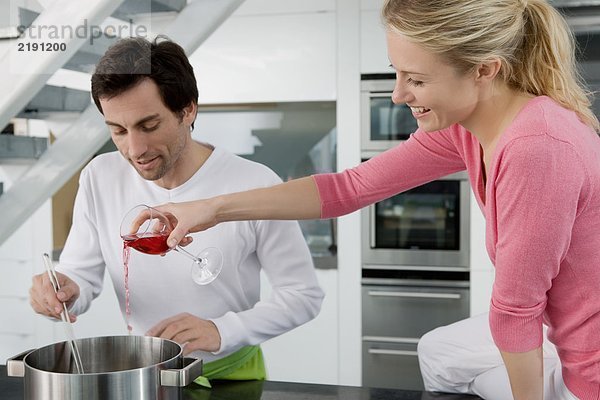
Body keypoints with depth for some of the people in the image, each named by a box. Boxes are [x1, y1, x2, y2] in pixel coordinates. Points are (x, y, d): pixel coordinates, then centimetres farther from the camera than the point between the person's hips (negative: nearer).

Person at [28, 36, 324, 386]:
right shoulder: (99, 178, -7)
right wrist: (64, 291, -20)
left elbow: (304, 294, -9)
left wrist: (221, 331, -22)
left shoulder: (257, 186, -18)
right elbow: (82, 275, 3)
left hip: (231, 372, -4)